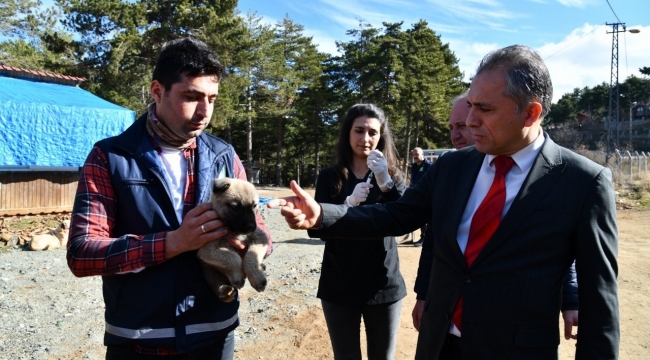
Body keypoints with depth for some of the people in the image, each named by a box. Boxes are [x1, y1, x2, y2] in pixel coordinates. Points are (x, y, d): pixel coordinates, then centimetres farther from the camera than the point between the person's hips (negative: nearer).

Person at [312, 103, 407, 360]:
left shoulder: (392, 175, 3)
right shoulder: (330, 177, 1)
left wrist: (386, 183, -27)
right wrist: (349, 203, -22)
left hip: (384, 286, 1)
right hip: (339, 287, 0)